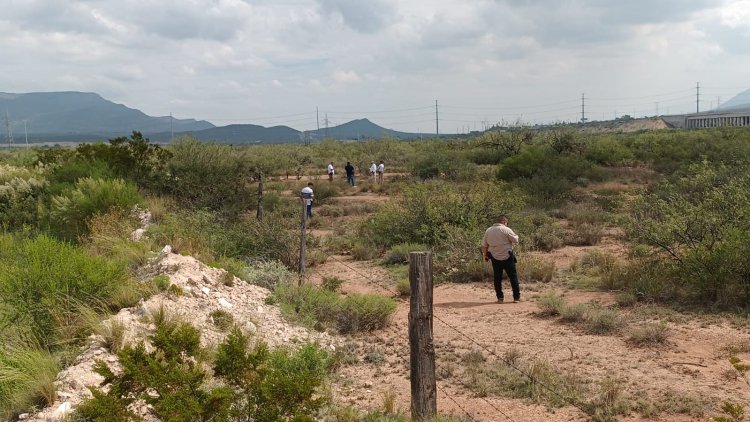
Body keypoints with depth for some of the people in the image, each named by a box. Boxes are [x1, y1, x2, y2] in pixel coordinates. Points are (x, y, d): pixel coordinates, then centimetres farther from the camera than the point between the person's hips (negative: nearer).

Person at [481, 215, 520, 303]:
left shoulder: (488, 231, 4)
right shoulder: (506, 230, -12)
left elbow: (484, 245, 8)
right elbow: (515, 240, -9)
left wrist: (485, 255, 19)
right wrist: (516, 236, 13)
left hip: (495, 258, 4)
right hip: (507, 257, -4)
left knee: (497, 278, 11)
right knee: (513, 277, 6)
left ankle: (500, 298, 10)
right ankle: (516, 297, 8)